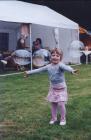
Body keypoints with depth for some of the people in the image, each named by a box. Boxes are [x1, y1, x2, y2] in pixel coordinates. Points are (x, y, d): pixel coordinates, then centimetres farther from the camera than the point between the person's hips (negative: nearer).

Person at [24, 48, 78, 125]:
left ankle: (63, 119, 13)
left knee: (61, 104, -7)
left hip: (61, 88, -5)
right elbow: (39, 70, 12)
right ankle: (53, 118, 28)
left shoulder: (60, 65, -20)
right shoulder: (49, 66, 0)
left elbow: (66, 67, -43)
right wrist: (29, 72, 19)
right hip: (53, 88, 5)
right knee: (53, 104, 10)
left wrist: (72, 70, -66)